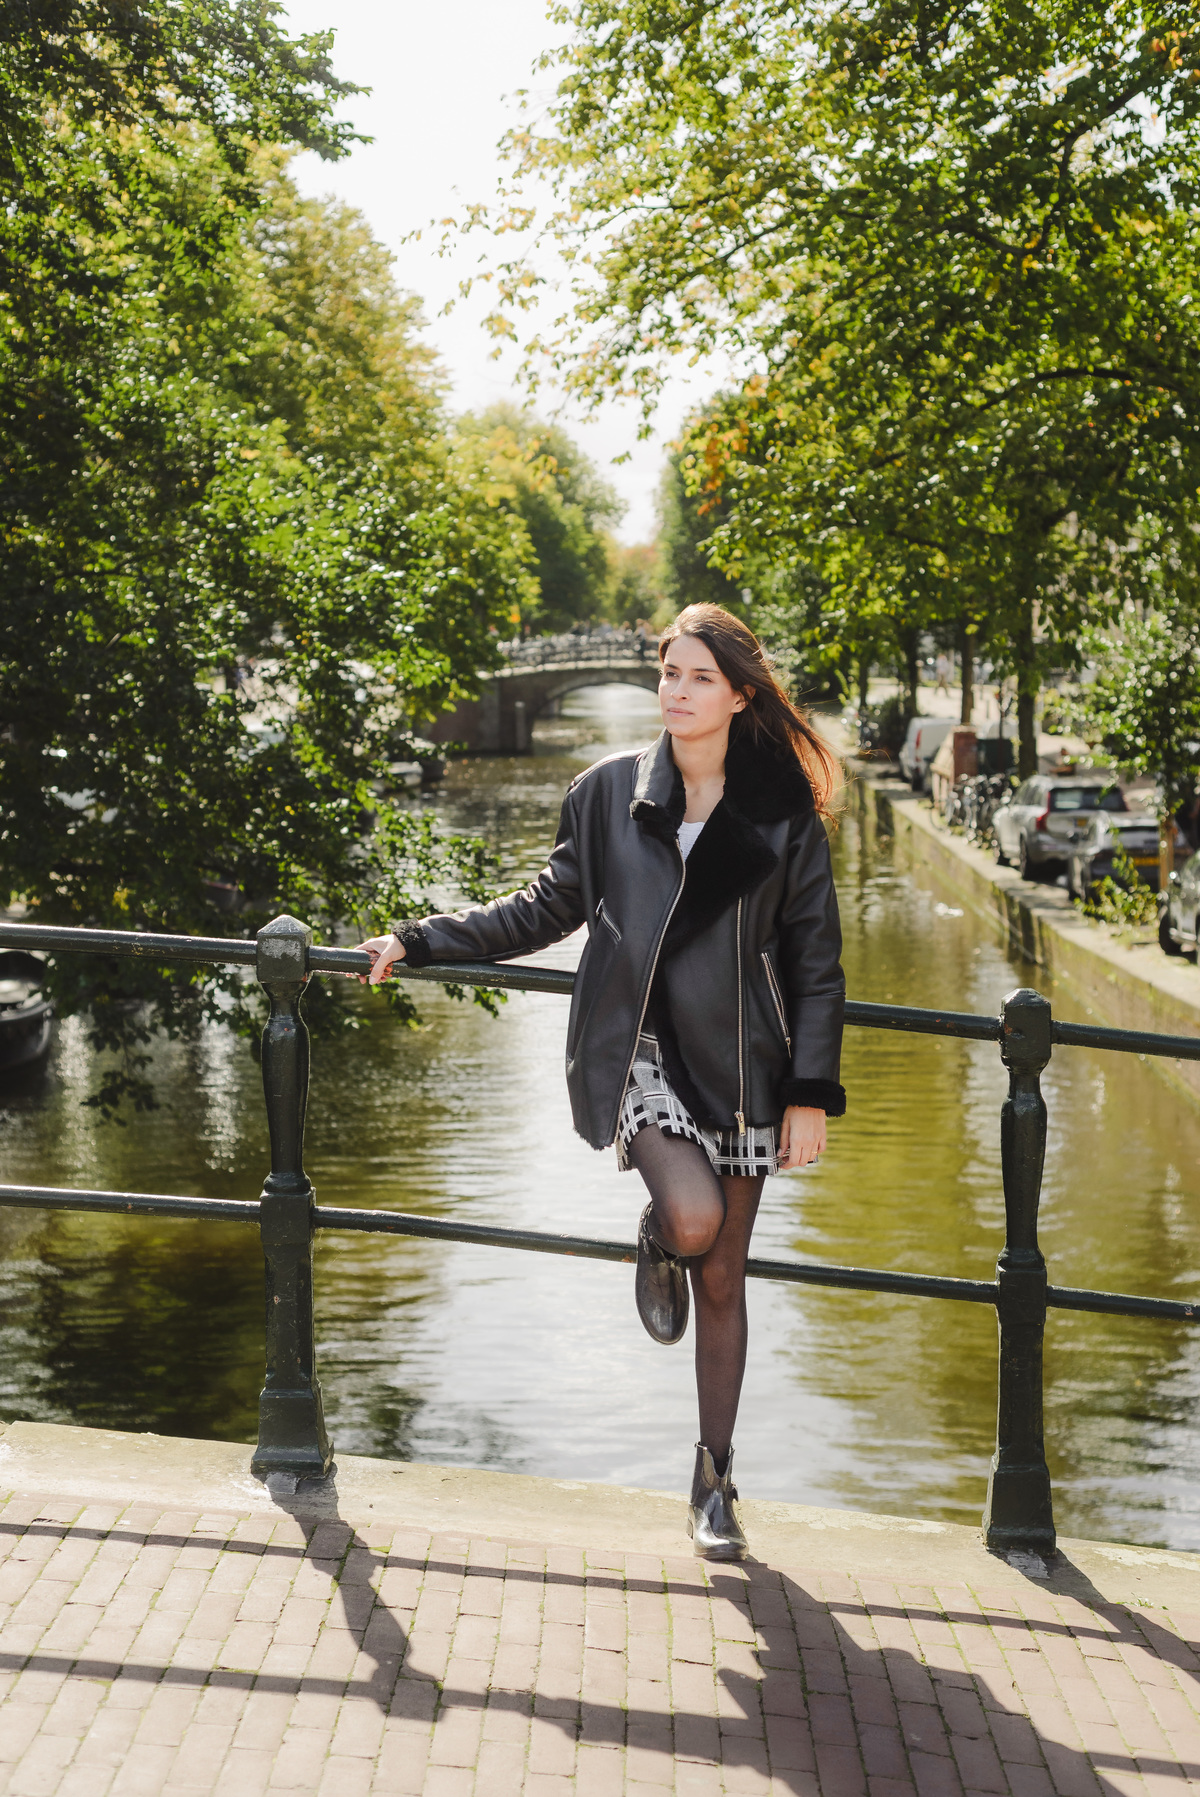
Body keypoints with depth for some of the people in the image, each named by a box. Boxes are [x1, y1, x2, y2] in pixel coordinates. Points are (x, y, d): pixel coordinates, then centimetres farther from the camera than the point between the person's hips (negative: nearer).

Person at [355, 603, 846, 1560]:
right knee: (694, 1219, -26)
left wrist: (811, 1093, -4)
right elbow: (548, 907, 15)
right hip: (634, 1050, -1)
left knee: (723, 1279, 6)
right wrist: (418, 942, 12)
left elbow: (815, 962, 3)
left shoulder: (783, 815, 1)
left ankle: (715, 1485, 23)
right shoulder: (610, 793, 4)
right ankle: (658, 1246, 14)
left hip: (740, 1064, 1)